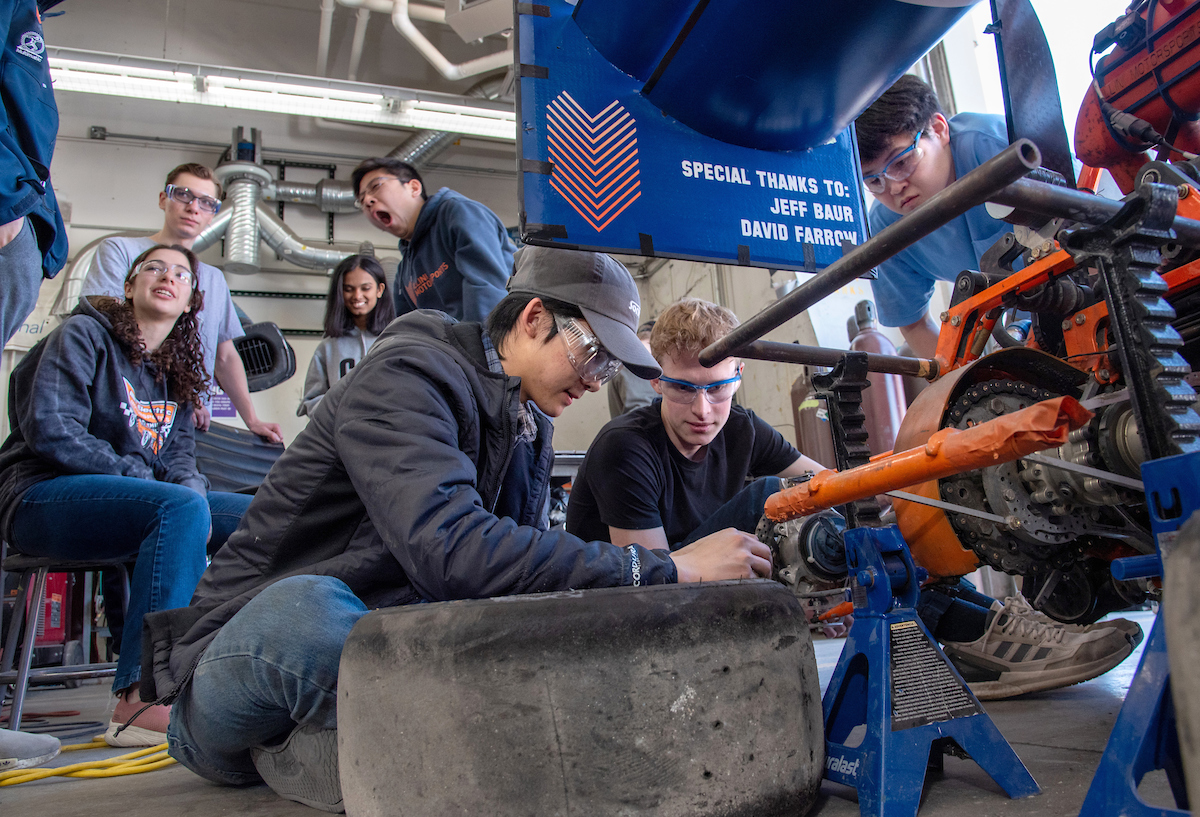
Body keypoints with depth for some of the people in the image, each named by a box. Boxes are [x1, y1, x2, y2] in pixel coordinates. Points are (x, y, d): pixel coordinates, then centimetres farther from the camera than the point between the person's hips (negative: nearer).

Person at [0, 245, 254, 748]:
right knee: (182, 508, -36)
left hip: (146, 501, 7)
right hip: (43, 497, -7)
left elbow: (180, 455, 12)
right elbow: (50, 431, -14)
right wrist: (141, 478, -19)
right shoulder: (84, 334, -1)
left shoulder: (178, 369, 19)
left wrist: (190, 488, -12)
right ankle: (141, 700, -40)